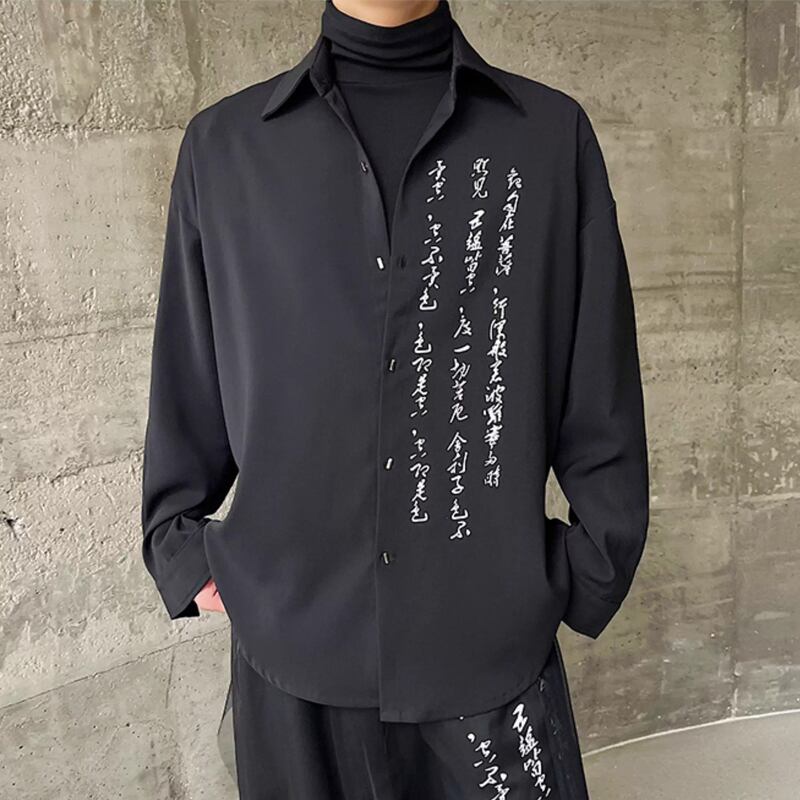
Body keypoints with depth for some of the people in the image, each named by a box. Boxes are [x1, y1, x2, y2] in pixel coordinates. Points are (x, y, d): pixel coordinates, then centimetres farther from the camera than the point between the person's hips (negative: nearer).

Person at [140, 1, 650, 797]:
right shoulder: (223, 144, 3)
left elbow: (600, 396, 2)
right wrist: (184, 554, 3)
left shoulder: (553, 133, 1)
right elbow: (185, 389, 7)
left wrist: (589, 571, 1)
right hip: (290, 640, 1)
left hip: (495, 638, 0)